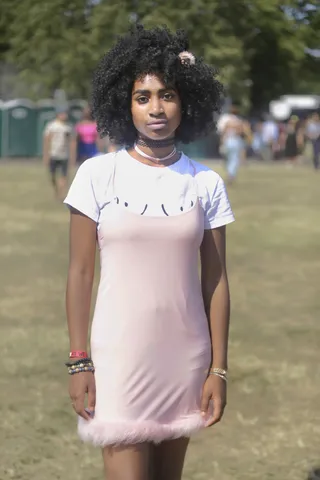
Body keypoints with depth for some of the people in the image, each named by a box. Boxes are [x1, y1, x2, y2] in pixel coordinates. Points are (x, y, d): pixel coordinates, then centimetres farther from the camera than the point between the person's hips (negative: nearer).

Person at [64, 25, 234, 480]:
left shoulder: (206, 184, 1)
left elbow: (215, 280, 2)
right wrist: (78, 361, -5)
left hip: (185, 357, 2)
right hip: (119, 355, -2)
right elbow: (80, 272, -2)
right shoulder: (97, 175, -5)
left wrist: (218, 368, 0)